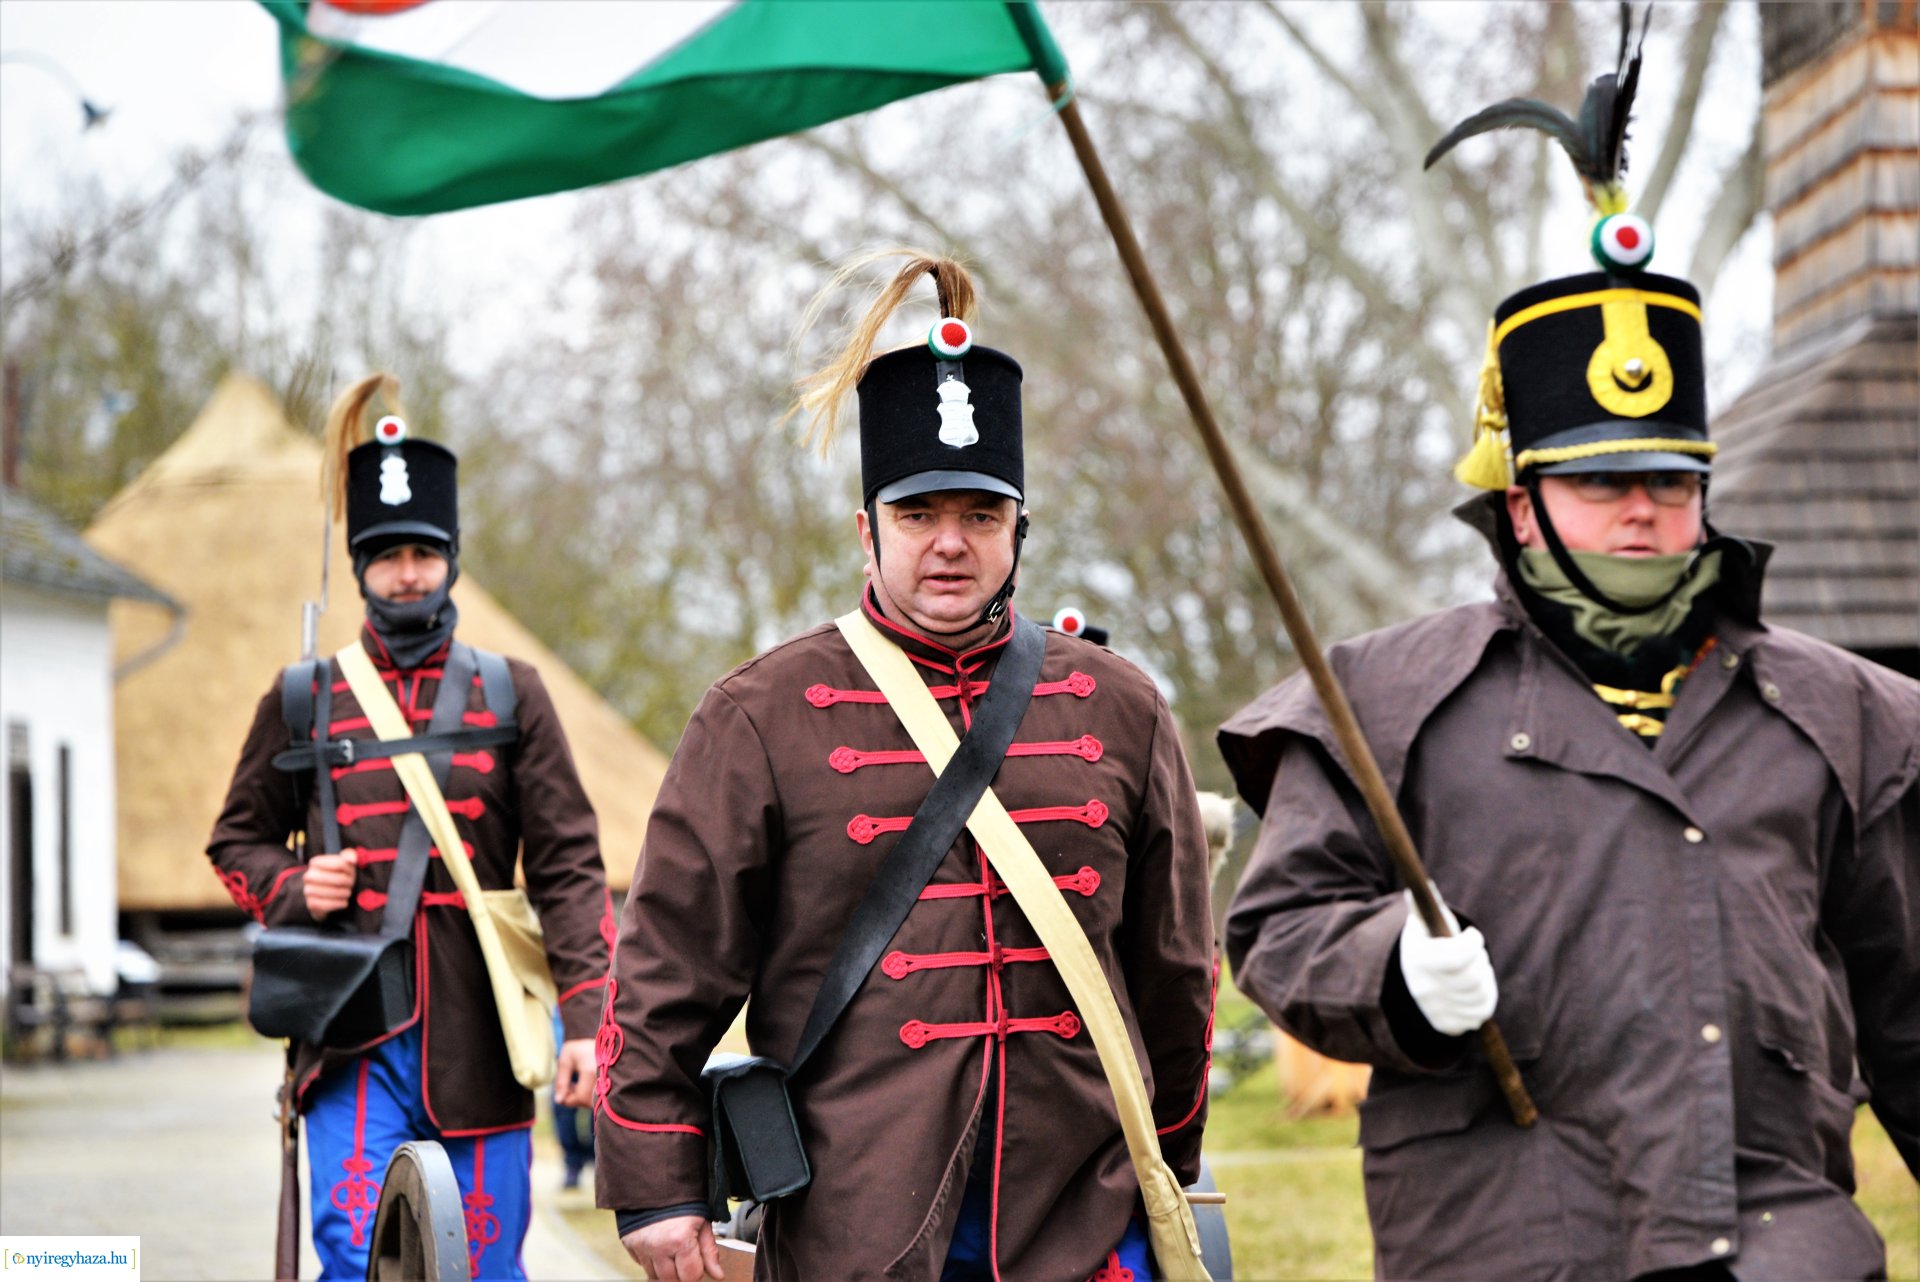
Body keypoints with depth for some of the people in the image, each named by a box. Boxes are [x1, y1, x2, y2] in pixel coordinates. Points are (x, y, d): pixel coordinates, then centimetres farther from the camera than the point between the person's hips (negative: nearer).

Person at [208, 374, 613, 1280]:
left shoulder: (512, 695, 7)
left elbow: (567, 866, 3)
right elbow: (237, 840, 19)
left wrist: (587, 1017, -7)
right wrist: (289, 885, -4)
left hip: (476, 1037, 1)